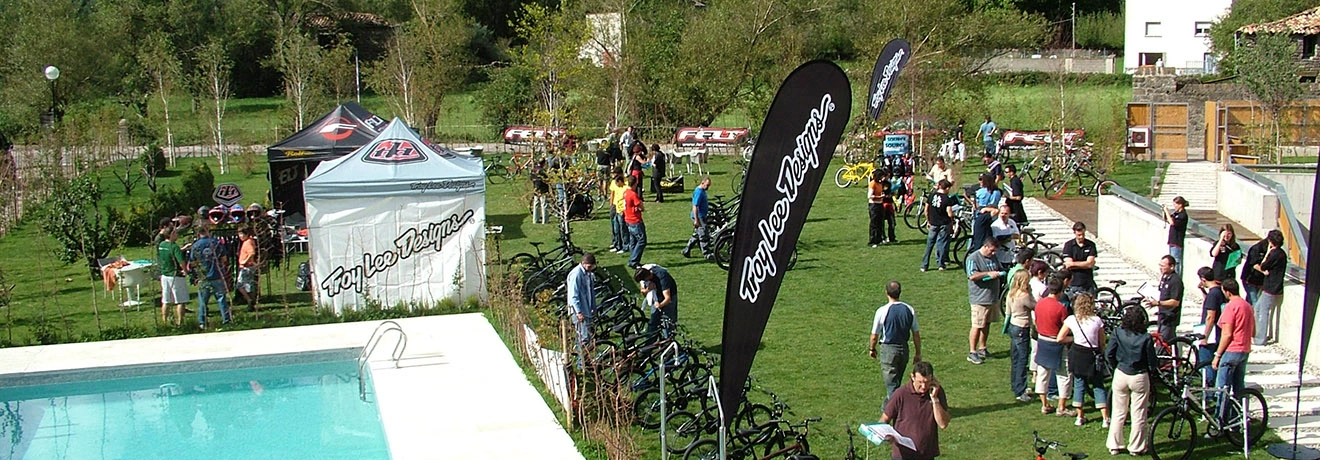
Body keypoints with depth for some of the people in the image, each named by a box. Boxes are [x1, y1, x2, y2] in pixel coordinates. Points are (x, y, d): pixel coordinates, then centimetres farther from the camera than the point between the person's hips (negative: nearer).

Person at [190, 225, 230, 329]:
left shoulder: (196, 245, -2)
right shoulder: (217, 243, -2)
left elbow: (193, 262, 3)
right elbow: (224, 259, 3)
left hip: (203, 278, -1)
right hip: (218, 276, 1)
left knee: (202, 301, 6)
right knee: (222, 299, 8)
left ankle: (202, 323, 6)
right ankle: (226, 319, 10)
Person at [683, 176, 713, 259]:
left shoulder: (703, 191, 12)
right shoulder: (698, 192, -19)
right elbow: (695, 206, -22)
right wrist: (696, 220, -24)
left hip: (702, 216, 10)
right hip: (699, 217, -10)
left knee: (696, 235, 15)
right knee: (704, 236, -4)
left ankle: (686, 251, 21)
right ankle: (707, 253, 2)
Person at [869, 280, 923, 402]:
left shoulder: (882, 311, -15)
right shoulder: (909, 310, -4)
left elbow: (874, 336, -8)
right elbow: (916, 334, 2)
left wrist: (872, 349, 11)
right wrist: (918, 353, 13)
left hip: (888, 350, -5)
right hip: (904, 349, 5)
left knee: (892, 384, 0)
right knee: (897, 381, 23)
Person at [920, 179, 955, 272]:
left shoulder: (932, 195, -1)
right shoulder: (947, 199, -12)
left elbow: (926, 210, 4)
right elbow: (950, 214, -16)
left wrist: (928, 221, 16)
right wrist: (951, 222, 3)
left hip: (933, 224, 3)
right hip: (944, 224, -3)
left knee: (929, 244, 9)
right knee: (942, 243, 9)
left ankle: (924, 266, 9)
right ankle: (941, 264, 9)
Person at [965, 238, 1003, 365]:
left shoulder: (993, 257, 13)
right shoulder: (973, 258, -11)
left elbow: (999, 269, 28)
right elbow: (972, 276, -22)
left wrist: (1000, 273, 5)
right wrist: (989, 274, -24)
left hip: (993, 297, 8)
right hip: (980, 298, -8)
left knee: (986, 324, 15)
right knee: (977, 326, -8)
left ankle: (982, 348, 27)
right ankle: (972, 352, -2)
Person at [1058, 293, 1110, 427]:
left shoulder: (1072, 319, -6)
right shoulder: (1097, 320, -8)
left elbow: (1059, 339, -7)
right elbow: (1102, 343, -2)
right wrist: (1102, 356, 15)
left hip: (1077, 355, 1)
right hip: (1093, 356, -1)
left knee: (1079, 385, 13)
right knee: (1098, 387, 9)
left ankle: (1080, 417, 17)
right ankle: (1105, 418, 7)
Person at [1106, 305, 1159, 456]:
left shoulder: (1118, 333, -9)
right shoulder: (1146, 338, -15)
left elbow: (1109, 354, -6)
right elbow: (1152, 362, -9)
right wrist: (1150, 371, 12)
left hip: (1120, 375, 2)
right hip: (1140, 377, -2)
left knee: (1118, 413, 13)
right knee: (1138, 415, 10)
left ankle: (1114, 446, 19)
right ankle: (1136, 447, 16)